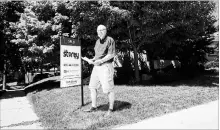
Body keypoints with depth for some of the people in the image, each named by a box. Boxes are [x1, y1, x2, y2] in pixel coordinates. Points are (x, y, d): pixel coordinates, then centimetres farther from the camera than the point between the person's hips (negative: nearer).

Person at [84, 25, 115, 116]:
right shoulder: (98, 41, 17)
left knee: (108, 89, -4)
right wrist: (93, 59, 6)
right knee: (92, 87, 9)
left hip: (106, 66, -8)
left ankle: (111, 109, 10)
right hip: (96, 67, 8)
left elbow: (111, 54, -13)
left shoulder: (110, 40, -6)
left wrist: (101, 61, -21)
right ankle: (94, 107, 21)